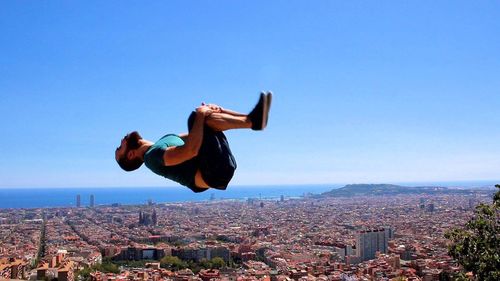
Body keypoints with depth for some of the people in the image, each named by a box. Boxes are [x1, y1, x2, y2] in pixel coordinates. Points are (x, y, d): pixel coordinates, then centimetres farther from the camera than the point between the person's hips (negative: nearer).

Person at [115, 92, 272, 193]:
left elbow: (194, 138, 26)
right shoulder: (152, 156, -7)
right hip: (211, 174, -9)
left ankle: (250, 118, -5)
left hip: (220, 168, 9)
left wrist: (208, 112, 8)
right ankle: (251, 121, -18)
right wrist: (201, 116, -15)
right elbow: (191, 150, -23)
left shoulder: (162, 143, 24)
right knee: (196, 117, -20)